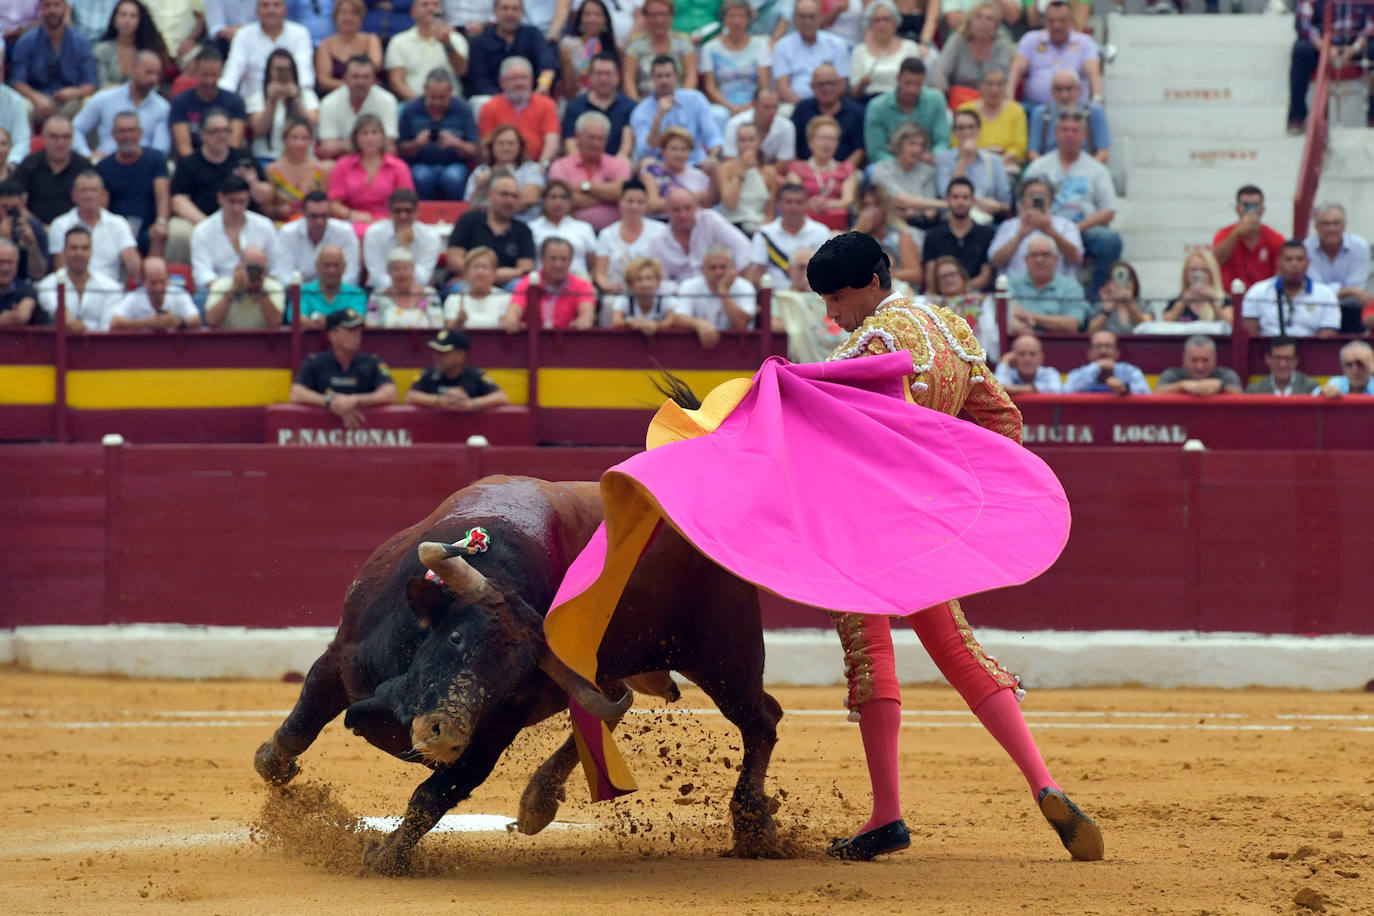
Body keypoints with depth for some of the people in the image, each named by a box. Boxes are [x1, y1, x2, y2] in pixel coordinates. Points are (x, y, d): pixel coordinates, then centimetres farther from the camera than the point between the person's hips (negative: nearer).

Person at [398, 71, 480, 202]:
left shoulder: (463, 110, -1)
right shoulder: (410, 110, 0)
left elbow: (475, 152, -4)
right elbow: (402, 151, 1)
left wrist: (456, 143, -24)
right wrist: (416, 144, -21)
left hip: (454, 164, 0)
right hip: (421, 165, 0)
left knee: (452, 177, -35)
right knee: (422, 177, -35)